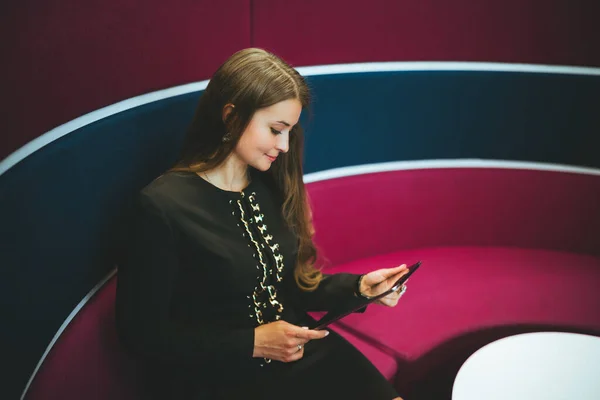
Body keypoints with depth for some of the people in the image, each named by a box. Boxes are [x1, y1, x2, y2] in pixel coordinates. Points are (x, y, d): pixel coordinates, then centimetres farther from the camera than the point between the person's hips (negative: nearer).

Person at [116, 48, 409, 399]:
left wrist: (359, 288, -1)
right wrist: (251, 343, -13)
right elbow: (143, 332, -9)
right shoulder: (163, 205, -11)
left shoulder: (271, 188, 9)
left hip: (303, 356, 6)